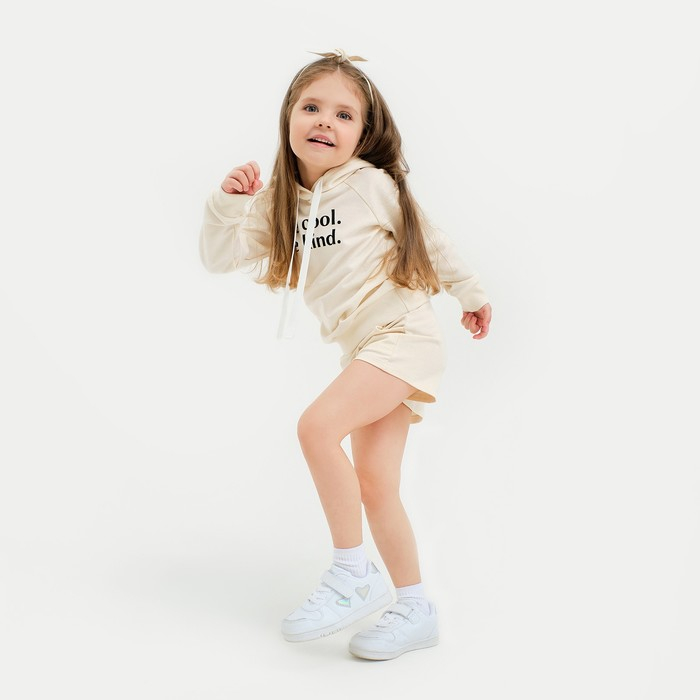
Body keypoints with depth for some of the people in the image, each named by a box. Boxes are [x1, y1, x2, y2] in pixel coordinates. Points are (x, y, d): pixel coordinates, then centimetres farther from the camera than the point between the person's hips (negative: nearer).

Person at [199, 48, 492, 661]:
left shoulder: (372, 185, -8)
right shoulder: (279, 203, 7)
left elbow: (429, 239, 6)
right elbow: (219, 257, 3)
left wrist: (470, 293, 16)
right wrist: (228, 201, -13)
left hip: (404, 334, -7)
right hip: (363, 350, 7)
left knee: (317, 426, -25)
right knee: (374, 486, 6)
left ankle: (354, 573, -12)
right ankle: (416, 610, 19)